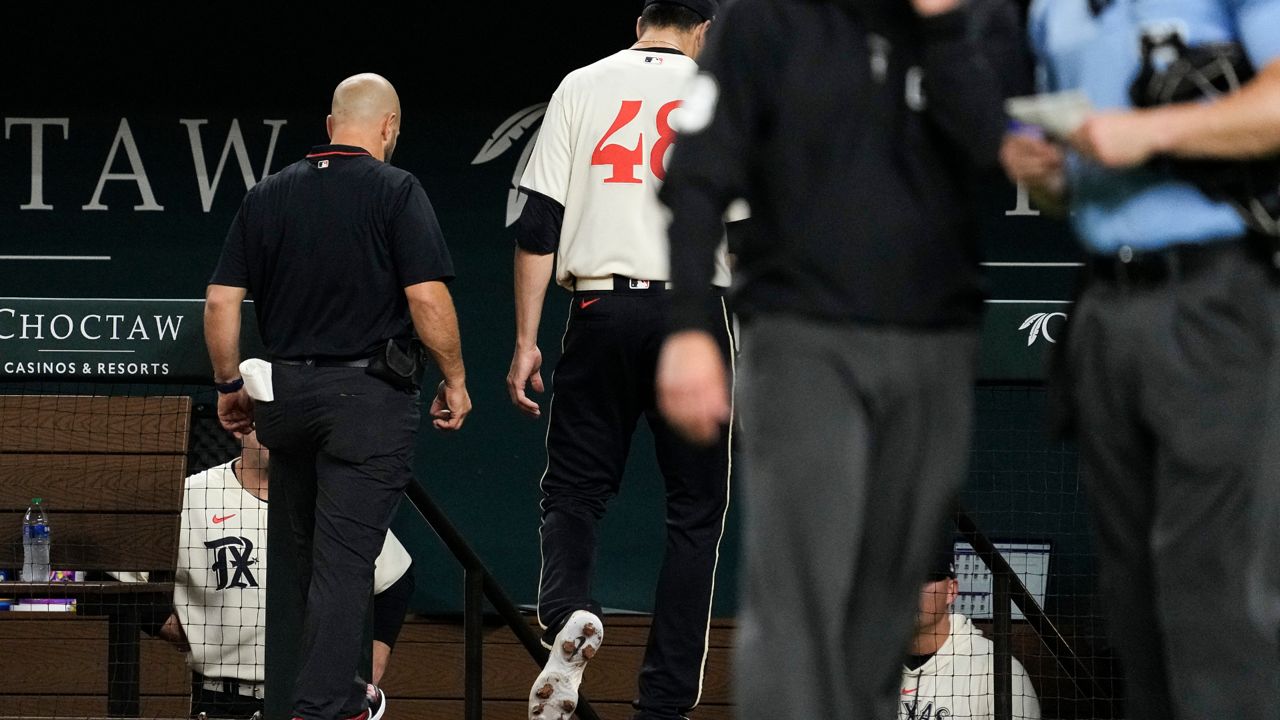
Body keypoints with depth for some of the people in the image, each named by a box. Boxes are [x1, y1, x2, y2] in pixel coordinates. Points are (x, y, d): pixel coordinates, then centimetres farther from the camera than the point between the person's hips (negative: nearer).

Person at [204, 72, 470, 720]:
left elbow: (221, 303, 4)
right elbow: (428, 299, -14)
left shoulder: (266, 195, 6)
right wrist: (455, 379, -1)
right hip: (369, 398, -5)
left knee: (310, 553, 17)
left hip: (284, 394, 5)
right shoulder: (395, 191, -7)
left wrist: (229, 385, 16)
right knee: (345, 559, -5)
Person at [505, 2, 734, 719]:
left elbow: (539, 226, 1)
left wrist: (527, 340, 3)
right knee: (696, 507, 7)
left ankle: (569, 613, -21)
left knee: (573, 490, 11)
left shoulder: (582, 87, 6)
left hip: (600, 311, 1)